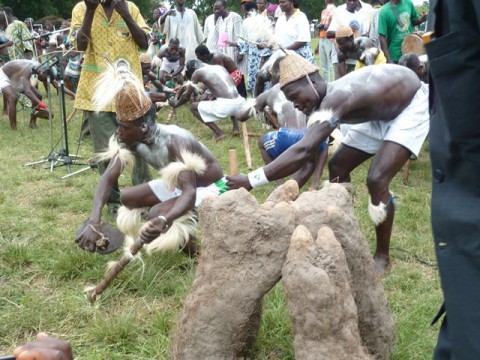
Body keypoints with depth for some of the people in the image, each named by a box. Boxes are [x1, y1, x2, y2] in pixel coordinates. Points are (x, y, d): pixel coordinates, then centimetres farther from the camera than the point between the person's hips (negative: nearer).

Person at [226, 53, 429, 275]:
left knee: (377, 179, -22)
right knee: (337, 166, 8)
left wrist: (252, 180, -52)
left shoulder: (334, 100, -38)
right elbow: (312, 152, -1)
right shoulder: (325, 102, -10)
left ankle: (382, 258, -2)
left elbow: (303, 151, -49)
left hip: (412, 107, -9)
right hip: (382, 112, 9)